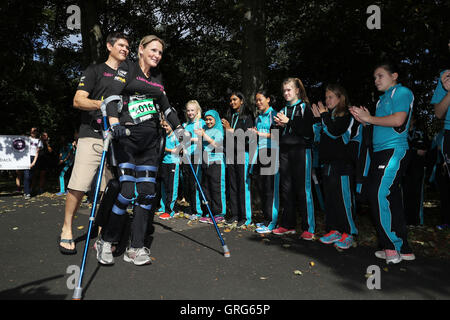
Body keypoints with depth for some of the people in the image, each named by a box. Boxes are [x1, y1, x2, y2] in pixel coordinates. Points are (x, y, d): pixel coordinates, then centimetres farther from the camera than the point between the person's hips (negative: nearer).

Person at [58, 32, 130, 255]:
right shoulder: (95, 70, 8)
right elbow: (78, 101, -1)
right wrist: (101, 104, -20)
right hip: (92, 136, -4)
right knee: (78, 186, -7)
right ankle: (66, 231, 9)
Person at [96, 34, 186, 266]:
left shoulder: (157, 78, 21)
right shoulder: (127, 68, 5)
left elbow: (166, 107, 26)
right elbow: (111, 95, -9)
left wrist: (179, 129, 15)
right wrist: (114, 123, -25)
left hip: (151, 140, 5)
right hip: (127, 137, -5)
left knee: (147, 192, -2)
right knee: (128, 191, -13)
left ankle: (136, 249, 7)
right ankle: (106, 241, 8)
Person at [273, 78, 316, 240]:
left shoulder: (305, 108, 1)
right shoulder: (283, 109, 18)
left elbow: (307, 131, -11)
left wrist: (288, 122, -13)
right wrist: (279, 124, 2)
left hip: (301, 150, -6)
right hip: (285, 151, 6)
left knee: (303, 189, -6)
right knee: (286, 189, 6)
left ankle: (308, 228, 1)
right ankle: (288, 225, 16)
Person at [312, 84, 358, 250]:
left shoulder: (346, 116, -3)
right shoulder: (328, 115, 18)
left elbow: (335, 132, -20)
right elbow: (320, 135, 16)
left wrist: (324, 116, -13)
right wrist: (317, 118, 4)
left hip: (341, 163, -8)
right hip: (327, 163, 8)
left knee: (343, 199, -6)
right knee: (329, 198, 9)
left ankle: (348, 233, 4)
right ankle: (334, 231, 18)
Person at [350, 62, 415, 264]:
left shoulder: (402, 92, -3)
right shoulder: (384, 98, 24)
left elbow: (398, 120, -18)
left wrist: (370, 118, -9)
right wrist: (364, 119, 10)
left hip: (394, 151, -9)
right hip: (380, 152, 9)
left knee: (379, 195, -16)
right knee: (391, 198, 8)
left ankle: (393, 248, -6)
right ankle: (403, 250, 16)